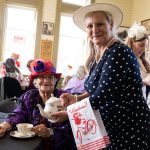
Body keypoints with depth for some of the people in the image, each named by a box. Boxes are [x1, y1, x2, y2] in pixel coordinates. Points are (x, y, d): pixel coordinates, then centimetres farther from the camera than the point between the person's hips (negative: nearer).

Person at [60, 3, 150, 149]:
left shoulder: (119, 53, -21)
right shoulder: (96, 56, 5)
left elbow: (101, 96, -24)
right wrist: (77, 98, -2)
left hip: (130, 129, -8)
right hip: (108, 128, 8)